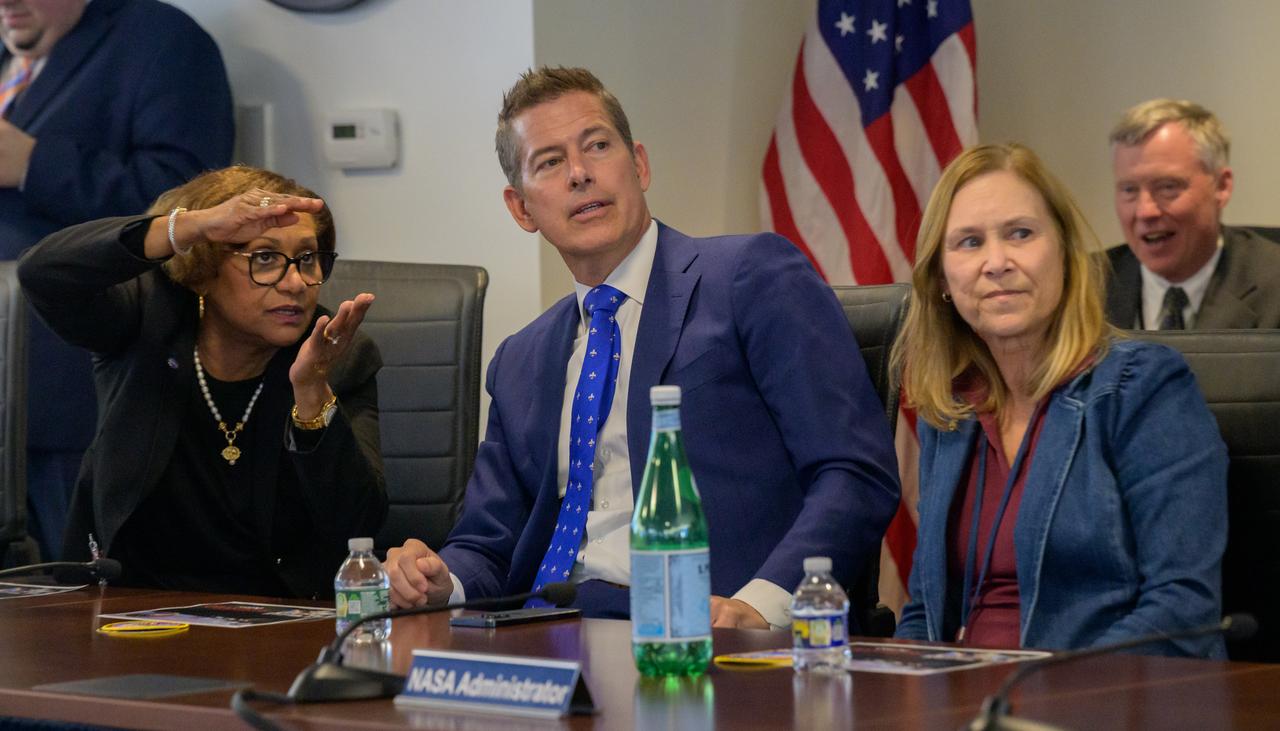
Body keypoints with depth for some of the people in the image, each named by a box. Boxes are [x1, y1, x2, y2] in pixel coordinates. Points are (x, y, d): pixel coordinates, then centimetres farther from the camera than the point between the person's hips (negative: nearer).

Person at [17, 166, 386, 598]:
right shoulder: (150, 320, -3)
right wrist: (195, 224, -31)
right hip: (130, 608, -2)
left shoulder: (346, 362, -2)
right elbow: (43, 271, -22)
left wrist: (312, 391, -26)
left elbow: (359, 529, -12)